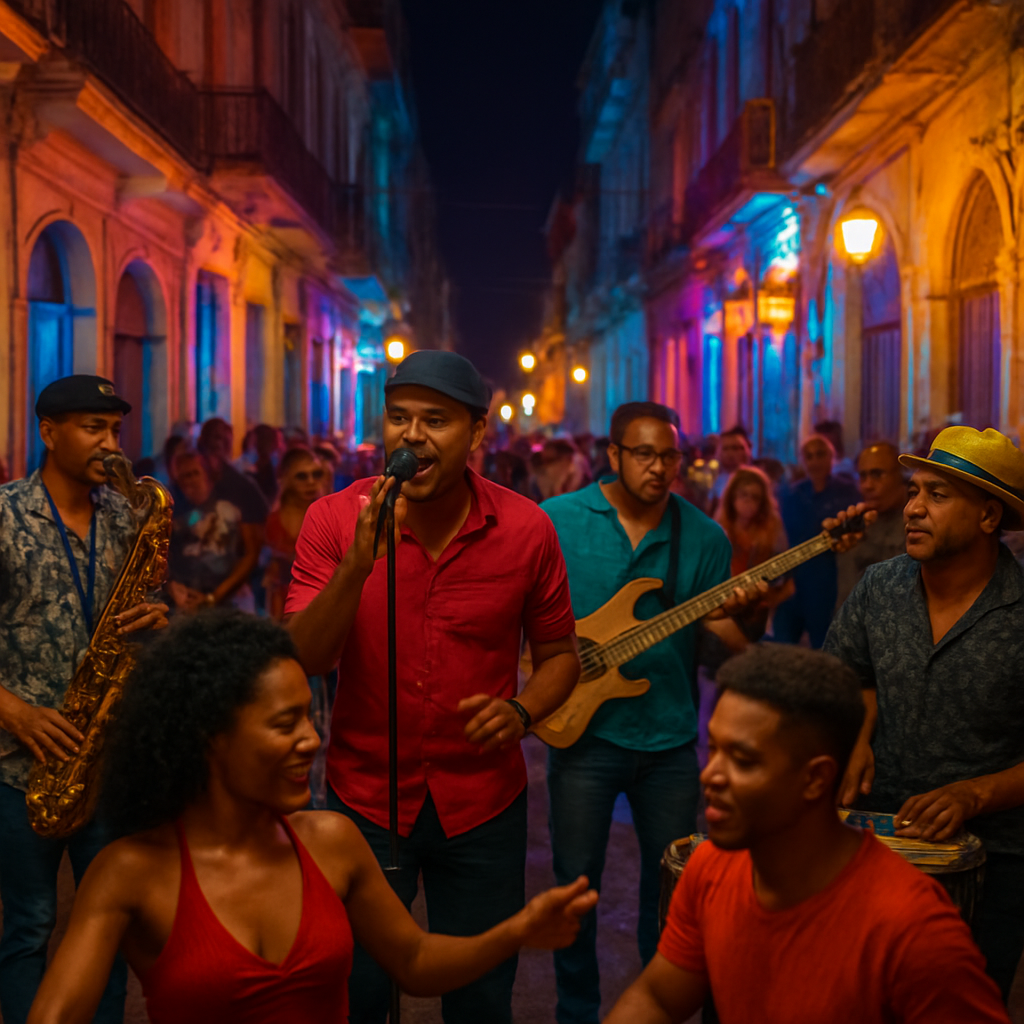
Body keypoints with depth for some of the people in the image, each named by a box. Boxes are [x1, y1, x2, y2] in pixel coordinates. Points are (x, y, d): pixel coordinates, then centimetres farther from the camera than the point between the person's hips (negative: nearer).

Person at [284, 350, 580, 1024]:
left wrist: (521, 711, -16)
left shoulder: (526, 529, -8)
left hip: (483, 806, 0)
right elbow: (302, 661, -16)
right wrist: (356, 566, -30)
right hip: (364, 797, 0)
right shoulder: (335, 520, -9)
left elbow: (559, 654, 4)